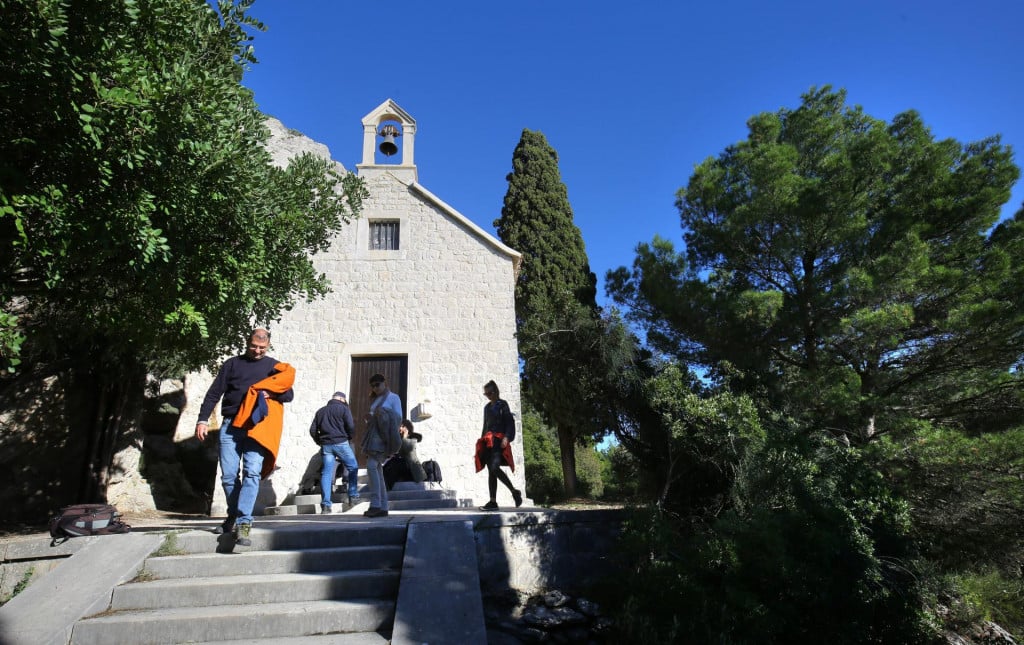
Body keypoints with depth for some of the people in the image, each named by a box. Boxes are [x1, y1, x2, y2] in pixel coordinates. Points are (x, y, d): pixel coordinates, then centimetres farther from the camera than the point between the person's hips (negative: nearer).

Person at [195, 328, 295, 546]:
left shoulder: (275, 366, 14)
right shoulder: (232, 364, 14)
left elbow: (289, 394, 11)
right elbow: (214, 393, 10)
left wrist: (270, 393, -8)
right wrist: (203, 420, 0)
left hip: (258, 427, -1)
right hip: (230, 426, 1)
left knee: (252, 473, -14)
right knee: (228, 476, 2)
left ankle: (243, 524, -16)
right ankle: (233, 517, 21)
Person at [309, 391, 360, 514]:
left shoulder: (320, 411, 17)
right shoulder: (344, 409, 2)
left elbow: (312, 430, 13)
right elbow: (351, 427, -8)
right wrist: (350, 437, 11)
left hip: (325, 445, 4)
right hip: (341, 443, -4)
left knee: (326, 473, 3)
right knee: (353, 467, 11)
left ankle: (325, 505, -2)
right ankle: (353, 497, 6)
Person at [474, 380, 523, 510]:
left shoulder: (502, 405, 1)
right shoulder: (487, 407, 20)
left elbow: (510, 422, -7)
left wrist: (506, 437, -19)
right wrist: (482, 441, 20)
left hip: (498, 441, -7)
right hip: (488, 442, 7)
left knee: (494, 468, -21)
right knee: (491, 471, 2)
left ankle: (515, 492, -4)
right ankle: (493, 502, 2)